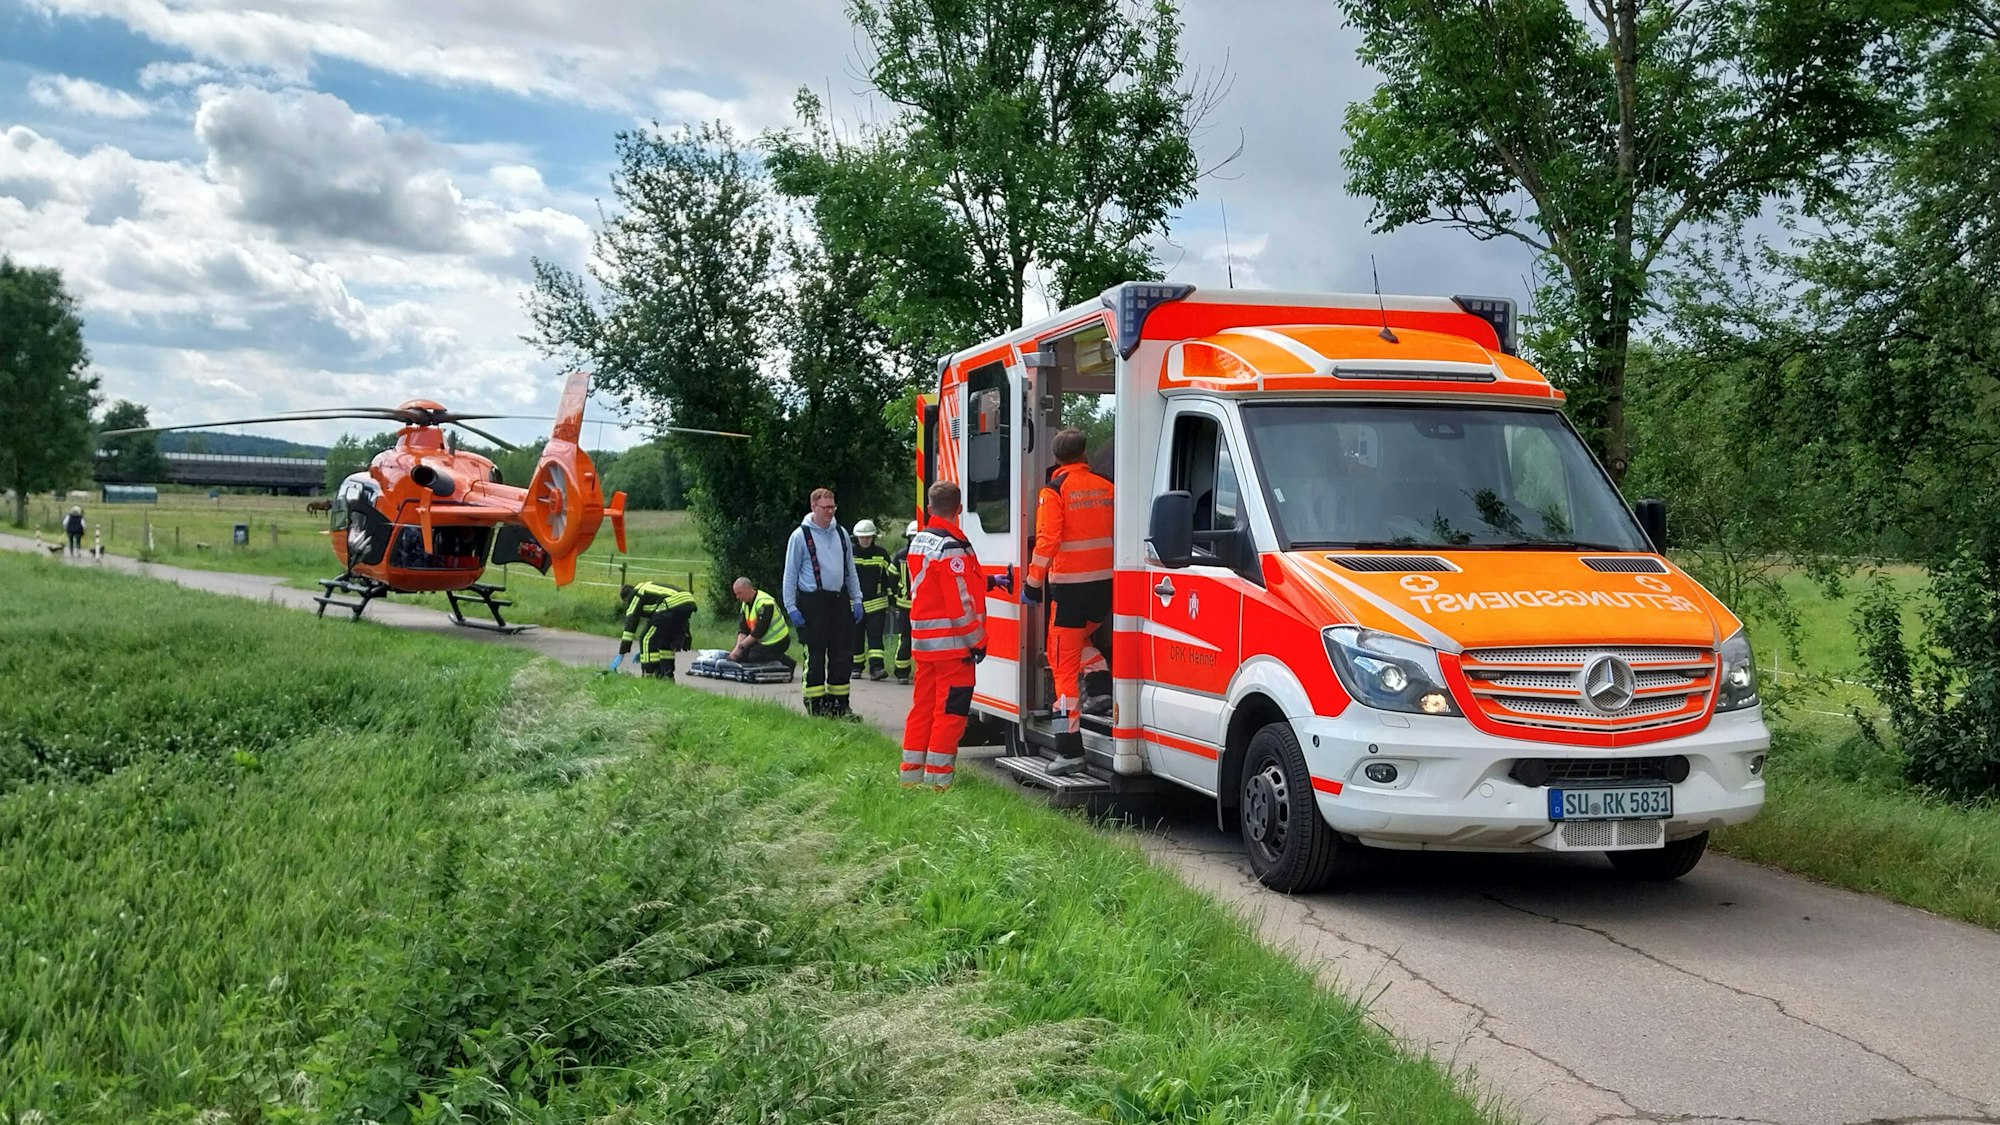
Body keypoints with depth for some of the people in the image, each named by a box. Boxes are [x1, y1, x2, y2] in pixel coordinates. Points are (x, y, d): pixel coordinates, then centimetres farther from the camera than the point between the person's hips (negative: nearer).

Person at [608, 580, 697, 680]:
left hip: (672, 605, -9)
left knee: (647, 639, 4)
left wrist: (621, 654, 7)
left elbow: (630, 624, 6)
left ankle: (650, 675, 4)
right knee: (665, 639, 26)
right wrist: (644, 652, 48)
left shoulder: (634, 596, 13)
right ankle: (667, 675, 25)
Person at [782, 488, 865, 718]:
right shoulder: (800, 535, -3)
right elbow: (790, 574, -2)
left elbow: (850, 569, 19)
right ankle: (816, 705, 7)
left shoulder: (841, 533, 12)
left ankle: (839, 703, 15)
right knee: (815, 656, -1)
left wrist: (856, 600, 13)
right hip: (813, 602, -5)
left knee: (844, 654, 5)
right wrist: (791, 607, -7)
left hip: (840, 600, 5)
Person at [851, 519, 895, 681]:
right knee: (856, 638, 8)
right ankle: (857, 667, 21)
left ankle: (876, 667, -16)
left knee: (875, 637, -9)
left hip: (876, 603, 0)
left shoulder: (881, 554, 4)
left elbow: (890, 576, 12)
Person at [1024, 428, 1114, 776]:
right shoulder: (1105, 487, 8)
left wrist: (1034, 584, -8)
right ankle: (1102, 688, 10)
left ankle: (1070, 749, -4)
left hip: (1069, 585, -5)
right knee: (1081, 637, 32)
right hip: (1105, 584, 5)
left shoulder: (1055, 491, -7)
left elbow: (1047, 541, -15)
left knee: (1064, 662, -2)